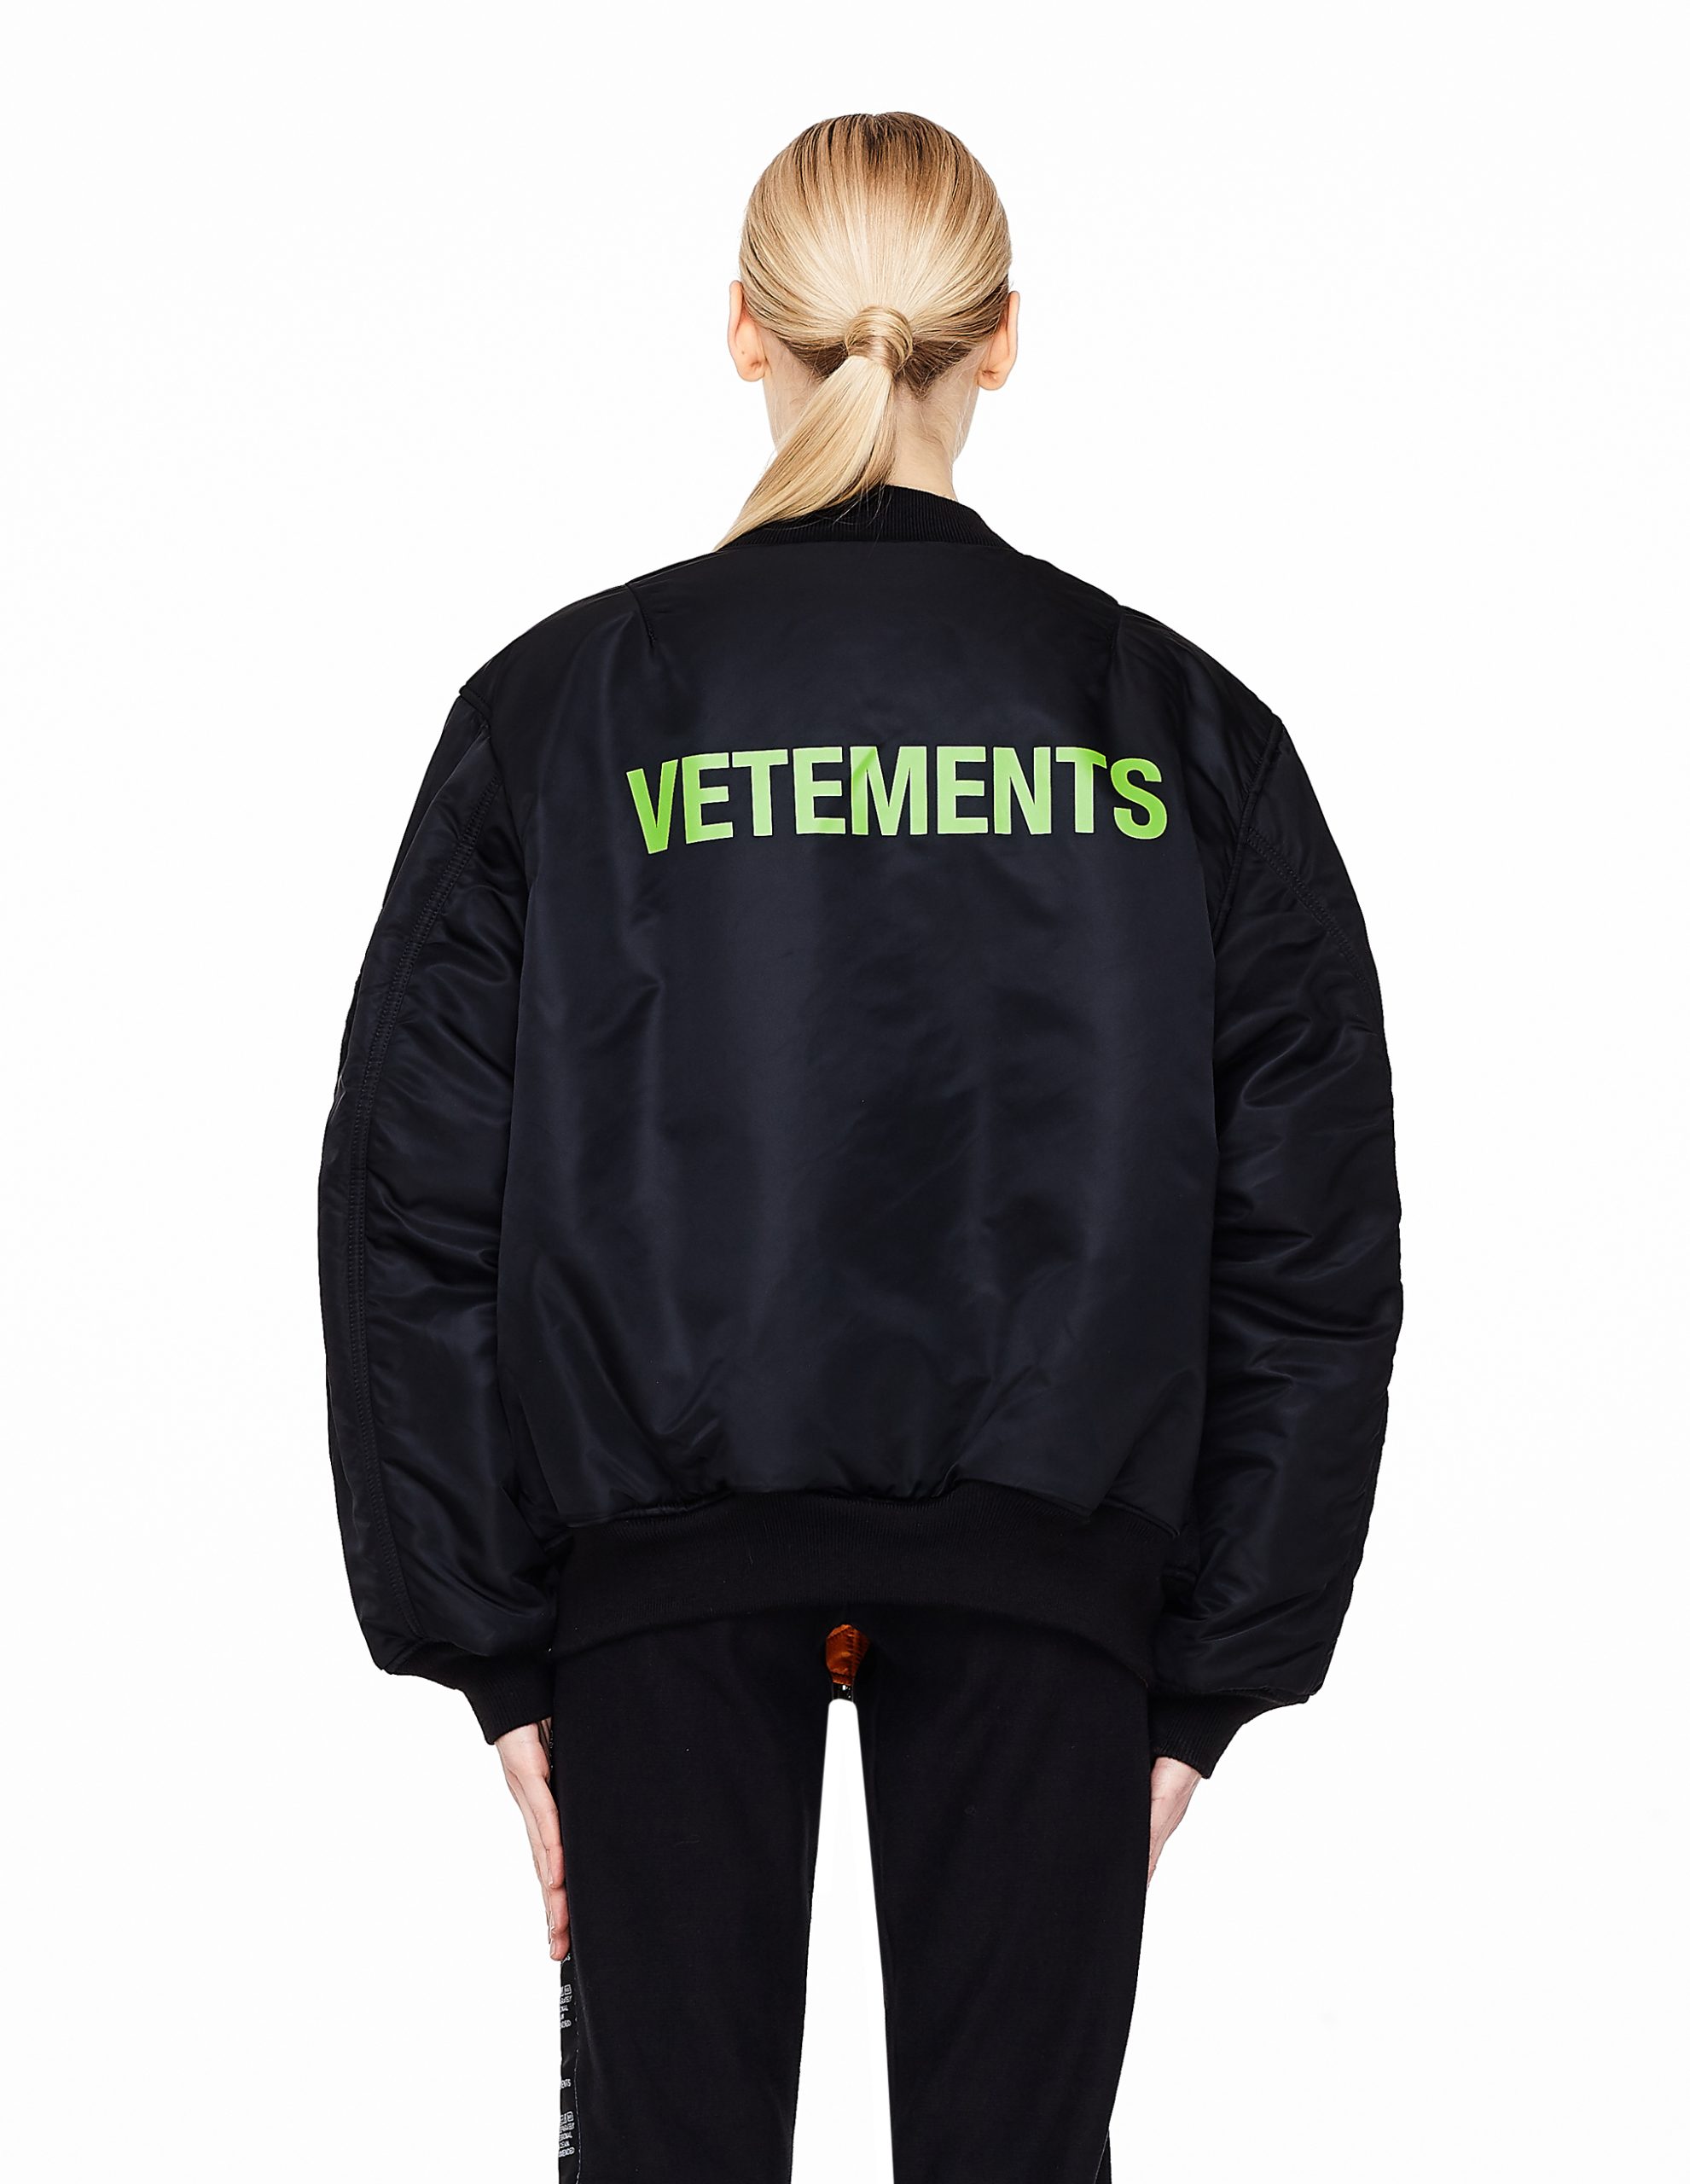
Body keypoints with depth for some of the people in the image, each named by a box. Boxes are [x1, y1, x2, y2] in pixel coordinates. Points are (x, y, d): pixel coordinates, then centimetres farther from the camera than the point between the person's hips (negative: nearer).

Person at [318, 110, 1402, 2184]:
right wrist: (1210, 1672, 8)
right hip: (1047, 1552, 0)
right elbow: (1312, 1239, 3)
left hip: (657, 1547, 0)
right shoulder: (1183, 727, 3)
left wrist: (492, 1654, 4)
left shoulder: (561, 703, 1)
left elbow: (416, 1210, -1)